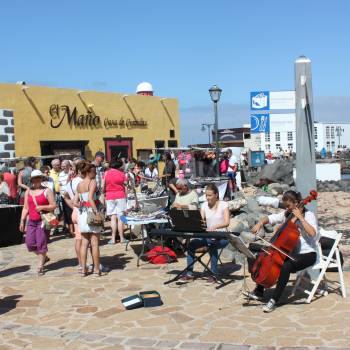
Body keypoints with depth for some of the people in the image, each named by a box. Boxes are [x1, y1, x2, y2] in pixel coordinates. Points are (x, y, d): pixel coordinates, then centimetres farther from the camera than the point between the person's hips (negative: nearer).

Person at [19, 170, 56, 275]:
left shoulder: (47, 191, 0)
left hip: (43, 220, -4)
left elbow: (53, 206, -3)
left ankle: (40, 266, 4)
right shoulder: (28, 192, 13)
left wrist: (42, 207, -18)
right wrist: (22, 221, 10)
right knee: (30, 243, -1)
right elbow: (25, 208, 15)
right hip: (31, 221, 5)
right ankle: (43, 257, 24)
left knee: (41, 243, -6)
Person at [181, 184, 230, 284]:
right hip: (208, 236, 5)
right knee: (191, 244, -18)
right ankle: (189, 274, -9)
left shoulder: (223, 205, -7)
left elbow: (227, 222, -20)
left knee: (212, 245, -36)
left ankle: (214, 275, -20)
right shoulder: (205, 205, 7)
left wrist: (215, 227, -39)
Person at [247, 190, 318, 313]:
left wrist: (300, 218, -26)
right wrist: (260, 223, -15)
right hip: (291, 253, 7)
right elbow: (270, 218, 4)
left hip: (307, 254, -7)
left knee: (286, 266, -33)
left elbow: (312, 233, -28)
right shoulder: (286, 215, 7)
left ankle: (274, 300, -24)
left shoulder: (308, 215, -11)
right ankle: (259, 292, 14)